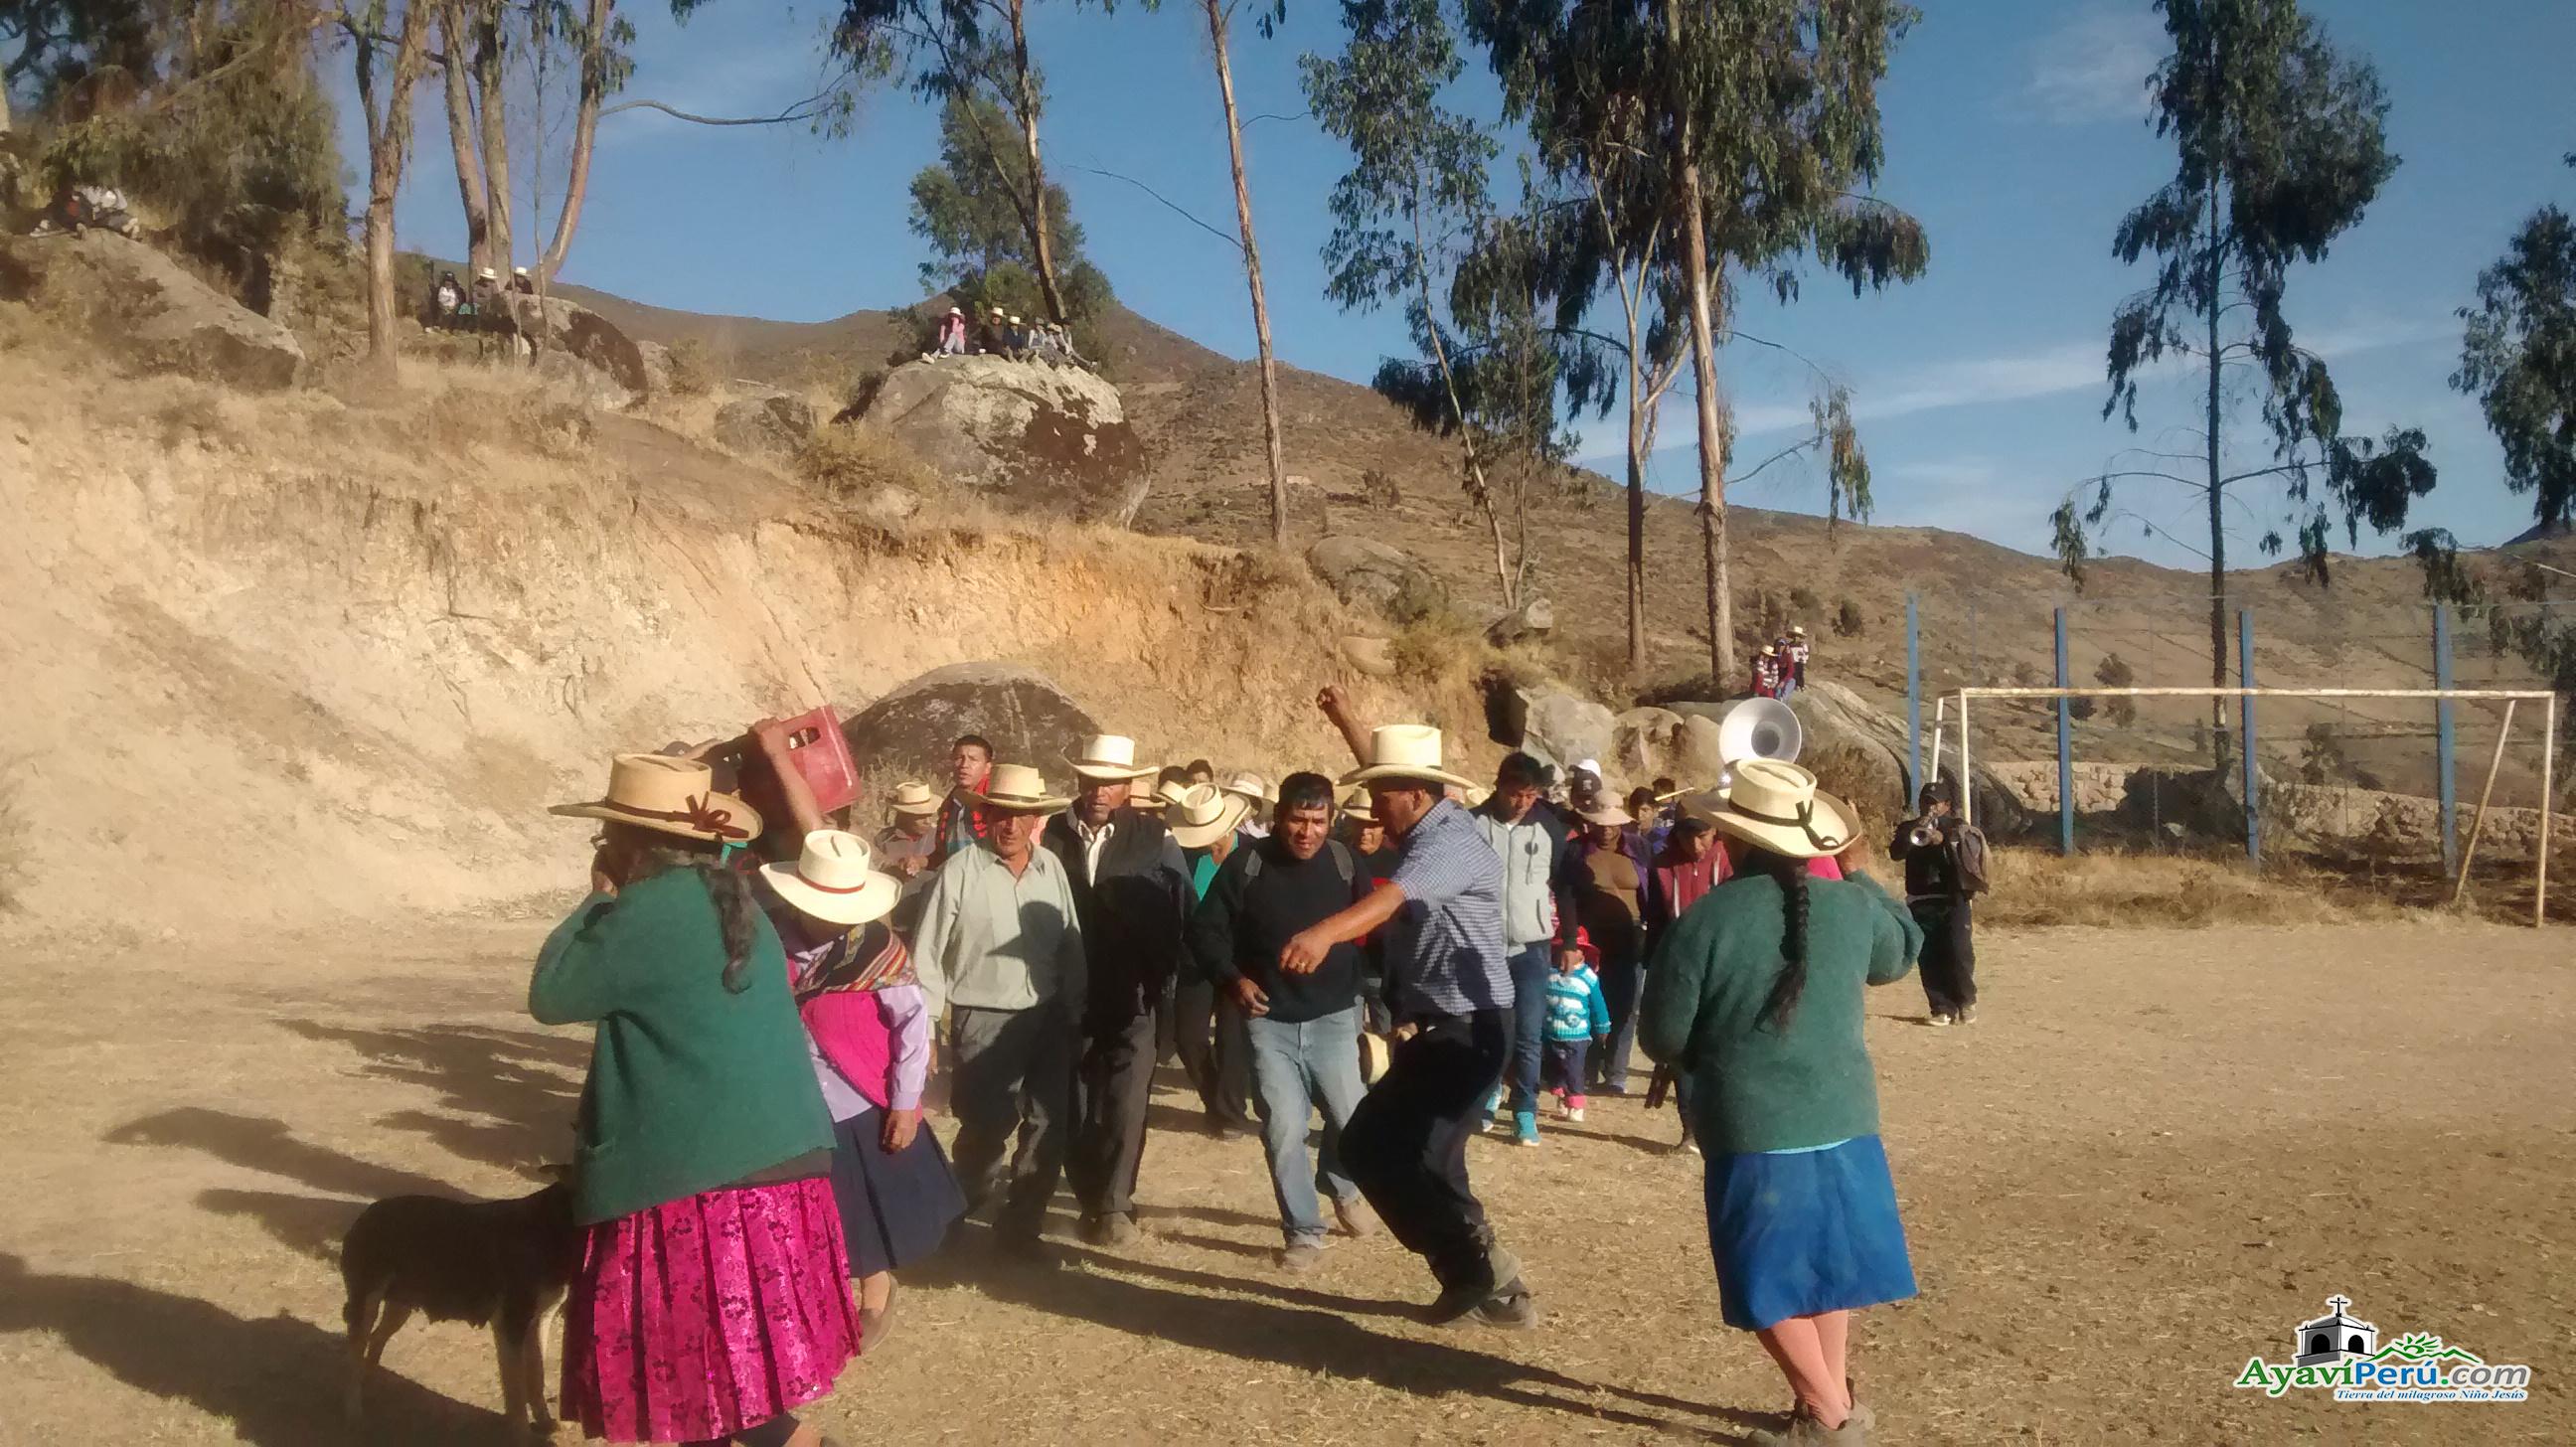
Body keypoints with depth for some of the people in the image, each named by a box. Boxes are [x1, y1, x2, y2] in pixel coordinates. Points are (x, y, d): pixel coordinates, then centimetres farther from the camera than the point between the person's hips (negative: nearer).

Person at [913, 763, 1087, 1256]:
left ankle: (1021, 1223, 25)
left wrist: (1074, 1011, 6)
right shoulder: (960, 870, -10)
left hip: (1047, 1018, 4)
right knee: (986, 1128, 3)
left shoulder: (1051, 868, 3)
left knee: (1050, 1127, 8)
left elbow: (1071, 946, 7)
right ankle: (960, 1212, 30)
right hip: (984, 1021, -4)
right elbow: (928, 955, -7)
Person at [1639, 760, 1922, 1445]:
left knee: (1771, 1283, 10)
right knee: (1824, 1261, 21)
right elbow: (1901, 954, 20)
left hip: (1754, 1131, -5)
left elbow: (1661, 1036, -8)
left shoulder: (1705, 920, -16)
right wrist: (1859, 875, 27)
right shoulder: (1852, 906, -4)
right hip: (1844, 1119, 5)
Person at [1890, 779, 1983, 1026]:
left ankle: (1966, 1001, 10)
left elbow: (1973, 850, -8)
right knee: (1930, 959, -3)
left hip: (1954, 900, -2)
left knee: (1958, 953, -11)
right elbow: (1895, 853, -3)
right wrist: (1913, 833, -19)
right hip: (1921, 902, 2)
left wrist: (1944, 840, -22)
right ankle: (1942, 1008, 5)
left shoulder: (1958, 829, 10)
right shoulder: (1909, 828, 14)